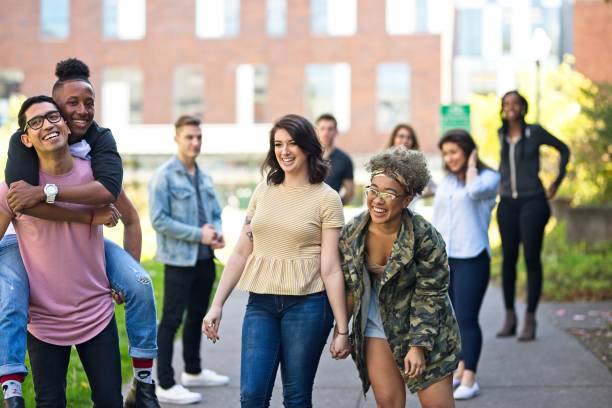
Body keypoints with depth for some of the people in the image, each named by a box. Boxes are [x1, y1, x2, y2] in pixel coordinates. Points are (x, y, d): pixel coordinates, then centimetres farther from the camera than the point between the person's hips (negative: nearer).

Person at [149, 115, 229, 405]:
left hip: (205, 258, 8)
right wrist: (198, 234, -19)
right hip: (179, 260, -8)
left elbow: (215, 212, 17)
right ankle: (165, 385, 2)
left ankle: (193, 371, 34)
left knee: (197, 316, 19)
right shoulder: (164, 176, -12)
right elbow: (158, 220, -18)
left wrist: (216, 232, -6)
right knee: (171, 320, -3)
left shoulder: (203, 177, 11)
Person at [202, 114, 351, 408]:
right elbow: (241, 253, 11)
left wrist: (342, 329, -7)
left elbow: (330, 268, -5)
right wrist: (217, 305, 5)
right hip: (260, 303, 4)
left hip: (306, 304, -3)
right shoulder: (263, 191, 9)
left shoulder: (326, 198, -3)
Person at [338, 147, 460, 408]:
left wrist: (418, 346, -18)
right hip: (376, 326, 3)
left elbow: (430, 295, -16)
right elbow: (347, 286, 4)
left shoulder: (425, 237, -21)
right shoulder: (351, 233, -9)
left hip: (425, 328, -3)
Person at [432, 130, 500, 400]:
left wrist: (471, 166, -8)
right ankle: (460, 369, 20)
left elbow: (475, 191, -25)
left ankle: (469, 380, -9)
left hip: (471, 258, -6)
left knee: (466, 319, -10)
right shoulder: (446, 181, 15)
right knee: (453, 318, 10)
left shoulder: (488, 177, -2)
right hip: (443, 259, 6)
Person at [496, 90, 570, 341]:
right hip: (508, 203, 4)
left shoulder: (535, 132, -5)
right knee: (508, 259, 4)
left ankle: (530, 320, 0)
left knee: (532, 259, -4)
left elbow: (564, 150, 7)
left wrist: (557, 182, 4)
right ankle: (509, 317, 13)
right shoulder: (502, 135, 8)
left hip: (532, 202, -4)